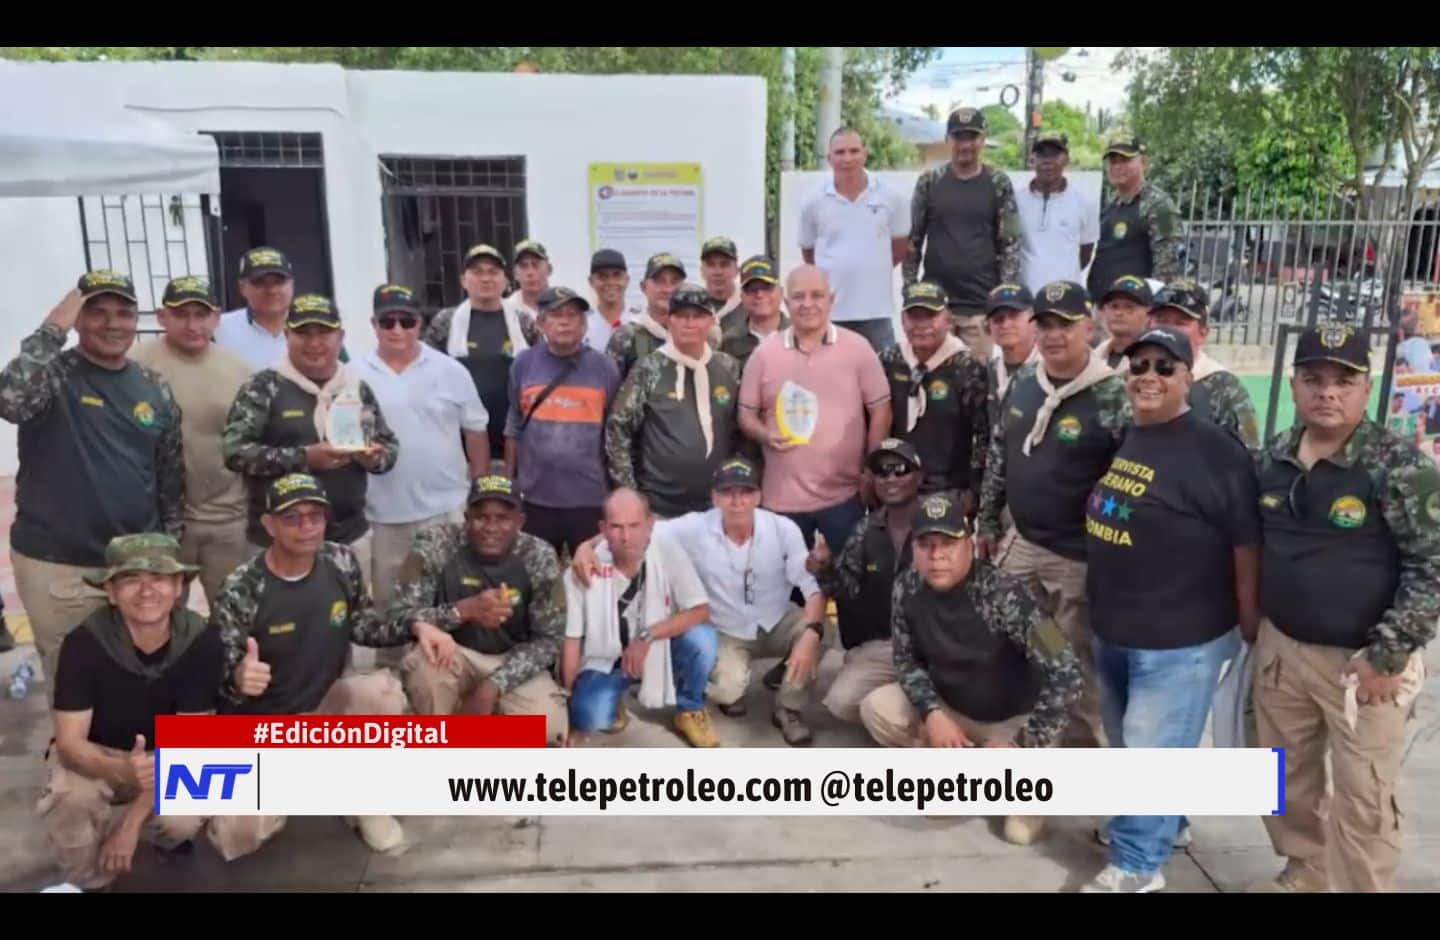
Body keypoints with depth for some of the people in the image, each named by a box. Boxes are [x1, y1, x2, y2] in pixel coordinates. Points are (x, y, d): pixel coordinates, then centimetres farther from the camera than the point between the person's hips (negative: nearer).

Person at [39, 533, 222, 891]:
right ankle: (87, 883, -1)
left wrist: (131, 823, -26)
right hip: (92, 755, -1)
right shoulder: (83, 643, -25)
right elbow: (70, 742, -25)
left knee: (186, 821, -27)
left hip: (164, 756, 1)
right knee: (70, 799, -33)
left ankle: (105, 824, 8)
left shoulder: (201, 642, -23)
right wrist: (120, 771, -48)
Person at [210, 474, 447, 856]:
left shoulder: (342, 562, -9)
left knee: (383, 689, -31)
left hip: (328, 704, 3)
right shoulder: (240, 591, -20)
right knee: (238, 837, -22)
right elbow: (216, 680, -14)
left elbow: (361, 622, 6)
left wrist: (414, 627, -12)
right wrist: (238, 679, -39)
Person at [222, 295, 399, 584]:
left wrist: (374, 458, -11)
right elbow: (234, 449, -13)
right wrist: (303, 457, -21)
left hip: (350, 536, 4)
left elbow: (390, 445, 12)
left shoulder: (357, 387, 7)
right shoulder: (264, 387, -5)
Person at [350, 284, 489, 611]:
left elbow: (476, 430, 5)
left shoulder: (450, 371, -1)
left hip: (446, 508, -1)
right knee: (386, 599, 14)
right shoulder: (355, 375, 0)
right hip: (382, 514, 1)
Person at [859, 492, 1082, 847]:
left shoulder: (1004, 594, -32)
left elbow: (1066, 677, -35)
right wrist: (932, 713, -20)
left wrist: (1019, 746, -30)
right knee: (876, 708, -13)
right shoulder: (907, 588, -15)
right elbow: (907, 660, -3)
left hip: (1015, 717, -5)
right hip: (951, 708, 5)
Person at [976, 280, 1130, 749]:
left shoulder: (1113, 395, -16)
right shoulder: (1021, 383, 4)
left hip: (1081, 556, -6)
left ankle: (1082, 747, 27)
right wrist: (988, 523, 17)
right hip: (1023, 545, 7)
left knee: (1077, 662, 7)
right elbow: (997, 456, 15)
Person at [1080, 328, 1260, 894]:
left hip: (1178, 639, -7)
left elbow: (1247, 546, -14)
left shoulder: (1215, 451, -16)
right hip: (1111, 631, 8)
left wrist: (1251, 630, -10)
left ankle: (1134, 868, 22)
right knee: (1129, 748, 24)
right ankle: (1159, 822, 48)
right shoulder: (1123, 439, 6)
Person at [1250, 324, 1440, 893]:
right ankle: (1302, 872, 42)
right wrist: (1251, 622, 11)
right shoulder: (1274, 456, 2)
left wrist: (1388, 656, -16)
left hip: (1362, 659, -5)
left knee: (1362, 802, 6)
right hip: (1280, 647, 5)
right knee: (1288, 777, 20)